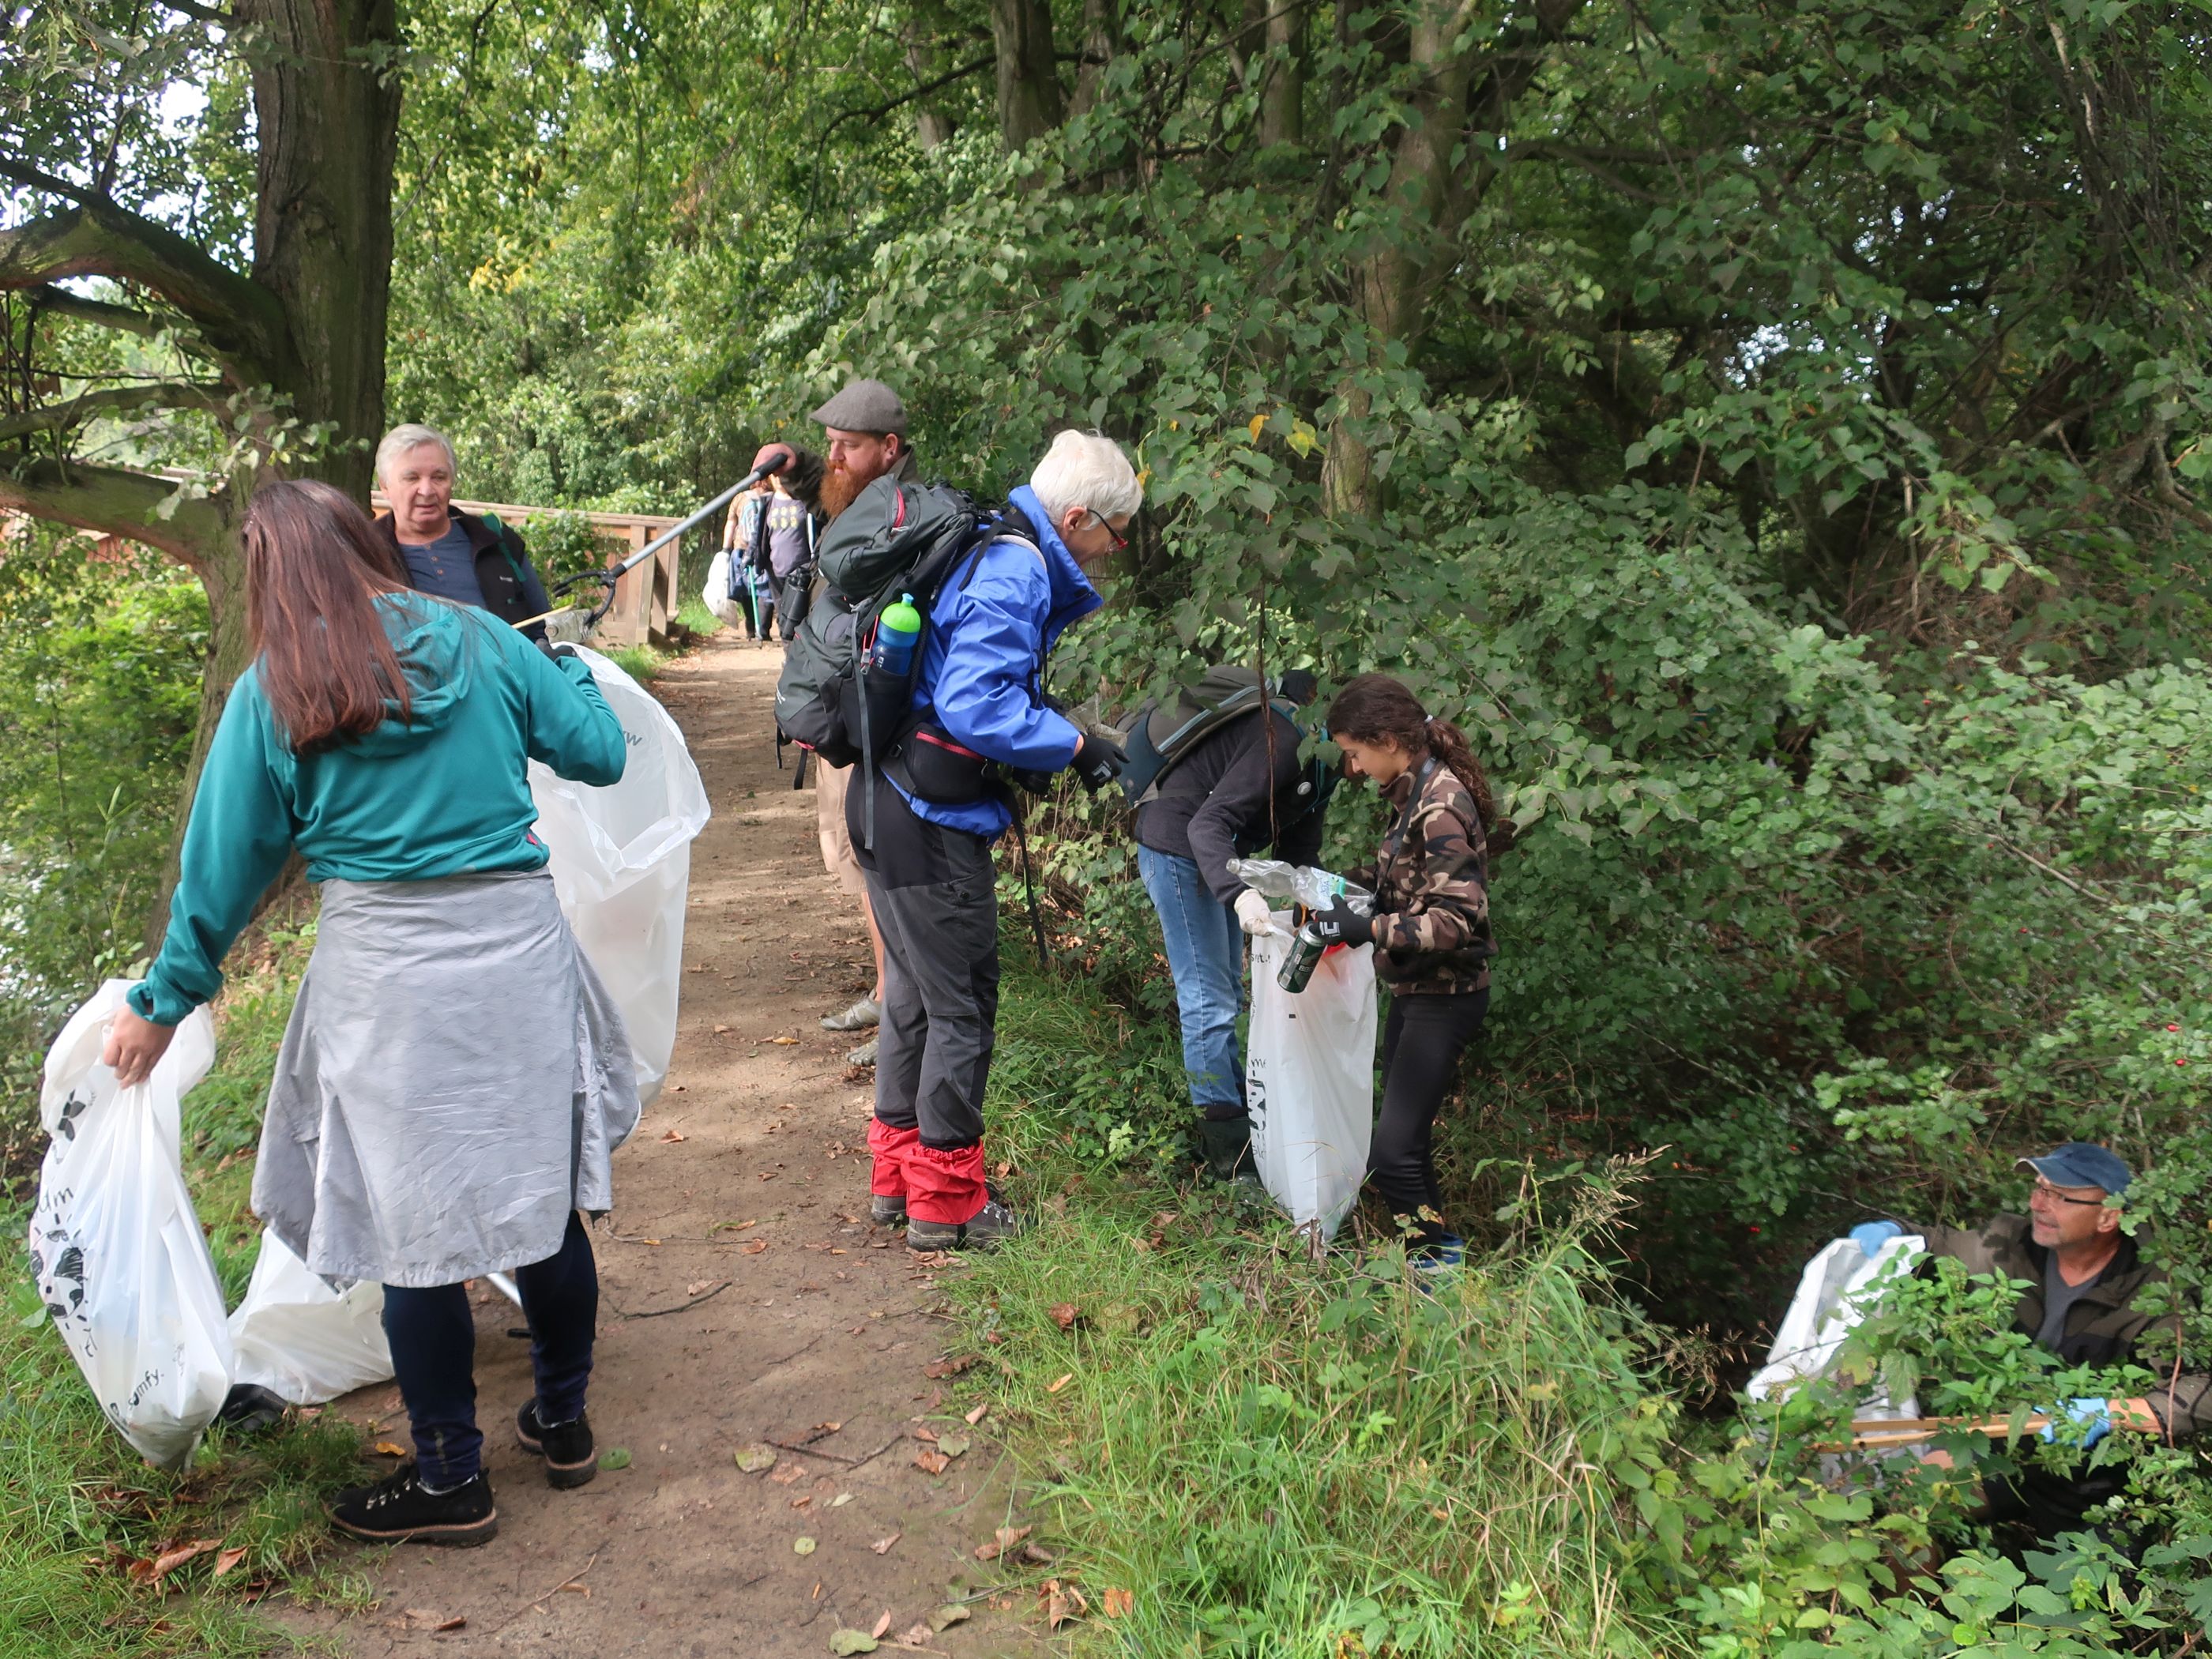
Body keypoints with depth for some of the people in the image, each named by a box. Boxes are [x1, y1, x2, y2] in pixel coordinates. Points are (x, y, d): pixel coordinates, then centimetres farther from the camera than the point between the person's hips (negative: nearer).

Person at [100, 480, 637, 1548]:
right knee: (540, 1198, 16)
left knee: (415, 1231, 7)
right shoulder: (482, 645, 4)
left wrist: (163, 1002, 16)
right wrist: (569, 670, 30)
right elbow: (600, 753, 10)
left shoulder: (272, 694, -1)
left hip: (385, 975, -3)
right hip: (519, 948, 3)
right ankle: (563, 1423, 32)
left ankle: (451, 1480, 20)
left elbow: (225, 868, 4)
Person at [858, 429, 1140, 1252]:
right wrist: (1075, 744, -19)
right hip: (932, 823, -10)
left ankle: (898, 1172, 33)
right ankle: (943, 1199, 13)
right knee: (962, 1006, 2)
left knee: (916, 992, 20)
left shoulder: (998, 558, 12)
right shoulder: (1014, 576, -19)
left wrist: (1065, 736, 10)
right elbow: (975, 705, -27)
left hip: (895, 806, 10)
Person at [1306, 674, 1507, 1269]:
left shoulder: (1439, 806, -22)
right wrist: (1355, 881, 7)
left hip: (1444, 996, -10)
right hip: (1417, 990, 10)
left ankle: (1438, 1263, 6)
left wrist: (1368, 929, -30)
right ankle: (1427, 1246, 29)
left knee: (1393, 1151, -9)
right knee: (1405, 1135, 17)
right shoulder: (1420, 791, 7)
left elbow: (1458, 918, -26)